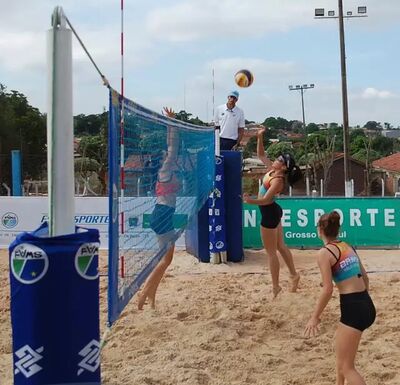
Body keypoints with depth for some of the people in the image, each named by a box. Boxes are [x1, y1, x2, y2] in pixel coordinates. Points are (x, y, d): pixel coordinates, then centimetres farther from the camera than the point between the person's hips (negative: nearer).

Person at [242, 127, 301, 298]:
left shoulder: (278, 180, -25)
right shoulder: (272, 170, 0)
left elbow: (266, 200, -32)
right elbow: (261, 155, 11)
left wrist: (251, 201, -48)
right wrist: (260, 138, -1)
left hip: (269, 214, -10)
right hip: (272, 212, 10)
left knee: (271, 252, 1)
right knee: (280, 246, 21)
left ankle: (275, 287, 11)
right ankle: (294, 275, 33)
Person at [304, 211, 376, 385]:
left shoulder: (324, 253, -8)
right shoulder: (348, 247, 14)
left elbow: (327, 289, -14)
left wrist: (315, 317, -6)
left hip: (353, 309, -9)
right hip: (367, 305, 9)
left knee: (346, 367, 0)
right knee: (341, 347, 31)